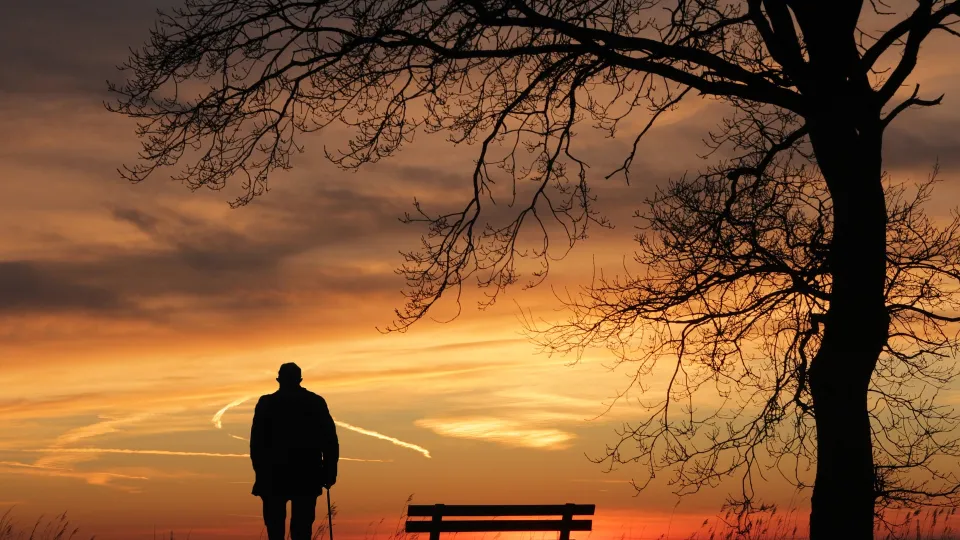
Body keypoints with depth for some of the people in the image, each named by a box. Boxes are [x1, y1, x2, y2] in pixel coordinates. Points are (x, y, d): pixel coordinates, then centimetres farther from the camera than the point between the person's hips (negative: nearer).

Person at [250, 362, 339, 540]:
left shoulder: (266, 404, -1)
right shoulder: (316, 403, 3)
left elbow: (257, 441, -3)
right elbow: (330, 440, -1)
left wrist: (260, 471, 4)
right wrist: (330, 471, 3)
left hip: (274, 477, -1)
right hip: (307, 477, 1)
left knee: (275, 525, 8)